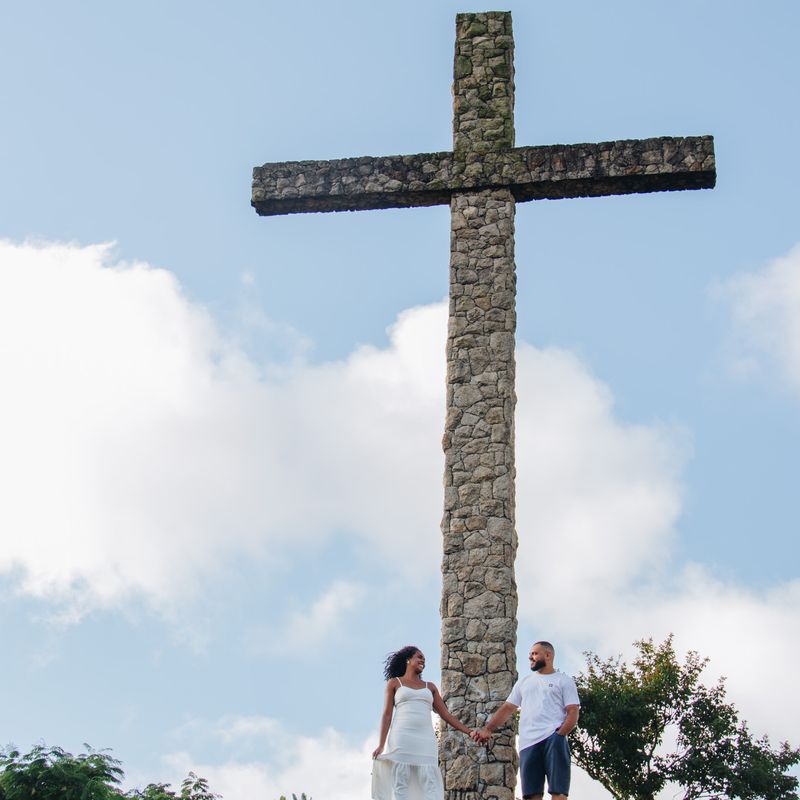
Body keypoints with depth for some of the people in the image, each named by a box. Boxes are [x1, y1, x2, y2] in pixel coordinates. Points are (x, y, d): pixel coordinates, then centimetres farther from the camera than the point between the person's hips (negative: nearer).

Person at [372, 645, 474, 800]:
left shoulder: (430, 687, 23)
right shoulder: (394, 683, 15)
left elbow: (446, 715, 20)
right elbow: (387, 714, 6)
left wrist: (469, 732, 9)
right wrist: (381, 744, -6)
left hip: (426, 740, 3)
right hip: (401, 739, -3)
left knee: (430, 786, -11)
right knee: (401, 785, -10)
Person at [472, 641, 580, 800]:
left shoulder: (564, 680, 10)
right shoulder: (523, 682, 25)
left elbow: (573, 713, 1)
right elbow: (507, 709, 20)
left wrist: (559, 735, -15)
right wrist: (487, 729, 6)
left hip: (554, 740, -4)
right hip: (528, 743, 4)